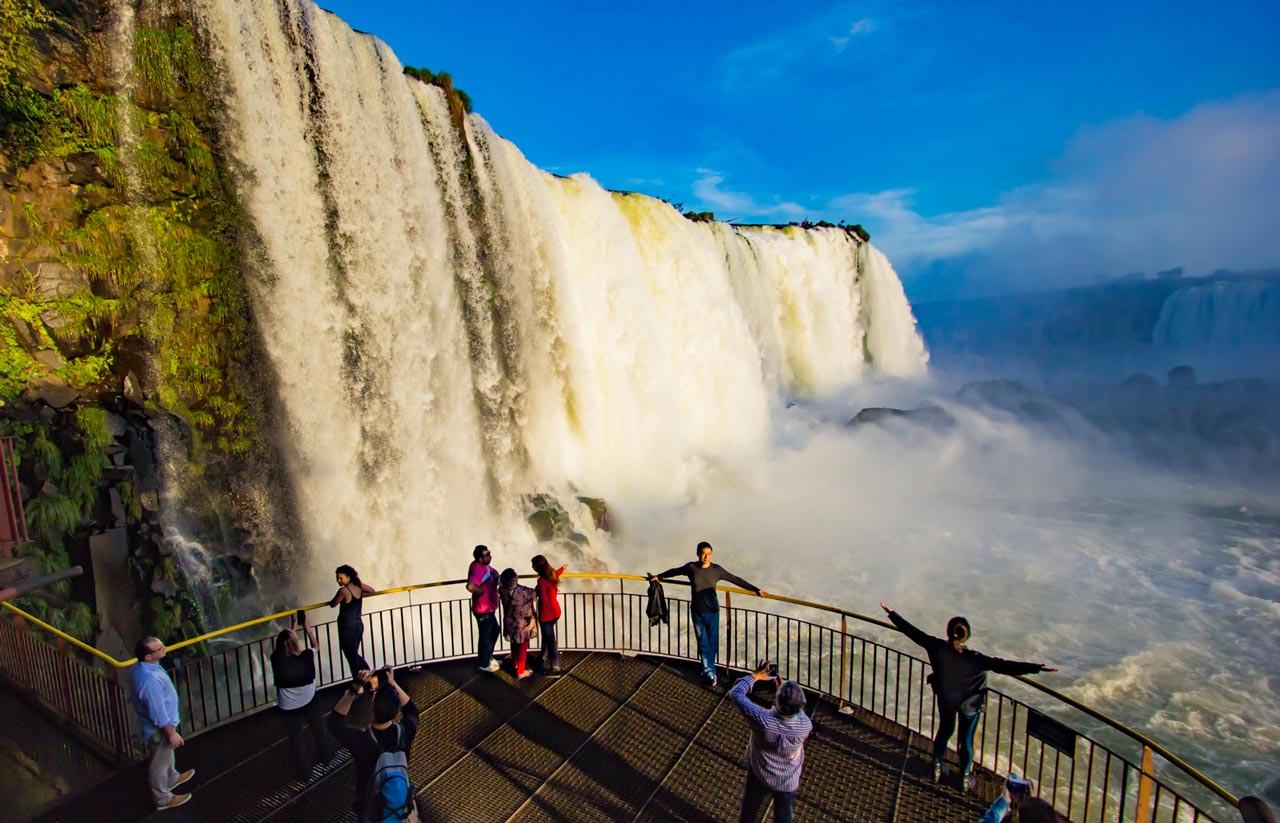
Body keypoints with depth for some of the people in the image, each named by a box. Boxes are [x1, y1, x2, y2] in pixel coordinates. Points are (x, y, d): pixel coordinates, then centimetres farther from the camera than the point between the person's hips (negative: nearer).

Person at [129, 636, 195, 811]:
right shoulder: (151, 680, -42)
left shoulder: (141, 665, -13)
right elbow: (159, 714, -29)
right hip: (159, 727, -9)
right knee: (159, 762, 15)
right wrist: (172, 733, -16)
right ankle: (162, 798, 37)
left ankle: (171, 778, 55)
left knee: (166, 753, 31)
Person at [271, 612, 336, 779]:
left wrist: (292, 629, 10)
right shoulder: (307, 656, -22)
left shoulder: (276, 660, -23)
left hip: (287, 707, -1)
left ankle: (304, 772, 31)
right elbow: (315, 645, 2)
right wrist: (306, 626, 8)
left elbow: (280, 646, 1)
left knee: (297, 739, 17)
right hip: (309, 701, 1)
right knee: (319, 729, 25)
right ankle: (326, 756, 46)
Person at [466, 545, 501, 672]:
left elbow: (494, 574, 22)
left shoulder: (483, 565, 2)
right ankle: (484, 664, 26)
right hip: (483, 610, -10)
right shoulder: (478, 569, -28)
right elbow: (470, 586, -45)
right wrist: (482, 591, -27)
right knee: (485, 636, 8)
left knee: (494, 631, 24)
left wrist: (495, 576, -1)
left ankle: (488, 657, 41)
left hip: (489, 608, 10)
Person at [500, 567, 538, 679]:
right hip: (522, 625, -6)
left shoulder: (504, 591, -15)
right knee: (522, 647, 11)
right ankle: (520, 672, 22)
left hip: (510, 623, 6)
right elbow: (534, 593, -11)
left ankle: (514, 664, 45)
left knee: (514, 645, 26)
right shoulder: (523, 591, -31)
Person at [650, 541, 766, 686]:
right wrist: (658, 576, 16)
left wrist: (756, 590, -6)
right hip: (697, 612, 0)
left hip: (712, 612, 0)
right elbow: (674, 571, 8)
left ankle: (707, 670, 29)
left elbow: (736, 580, -5)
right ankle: (710, 672, 12)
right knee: (703, 643, 4)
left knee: (712, 643, 9)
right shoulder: (691, 567, -9)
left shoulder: (716, 570, -10)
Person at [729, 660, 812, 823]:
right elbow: (798, 712, -5)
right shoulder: (805, 726, -32)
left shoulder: (763, 721, -39)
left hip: (759, 775, -1)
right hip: (788, 781, 1)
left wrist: (755, 676, -16)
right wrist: (783, 688, -4)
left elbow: (735, 693, -26)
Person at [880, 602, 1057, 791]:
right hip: (970, 704, -2)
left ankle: (937, 769, 44)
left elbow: (911, 631, -21)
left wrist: (891, 613, -12)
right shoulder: (975, 659, -34)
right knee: (966, 740, 19)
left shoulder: (937, 648, -28)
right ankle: (965, 778, 41)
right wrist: (1036, 667, -35)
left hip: (945, 700, 2)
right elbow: (1004, 666, -36)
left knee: (944, 731, 26)